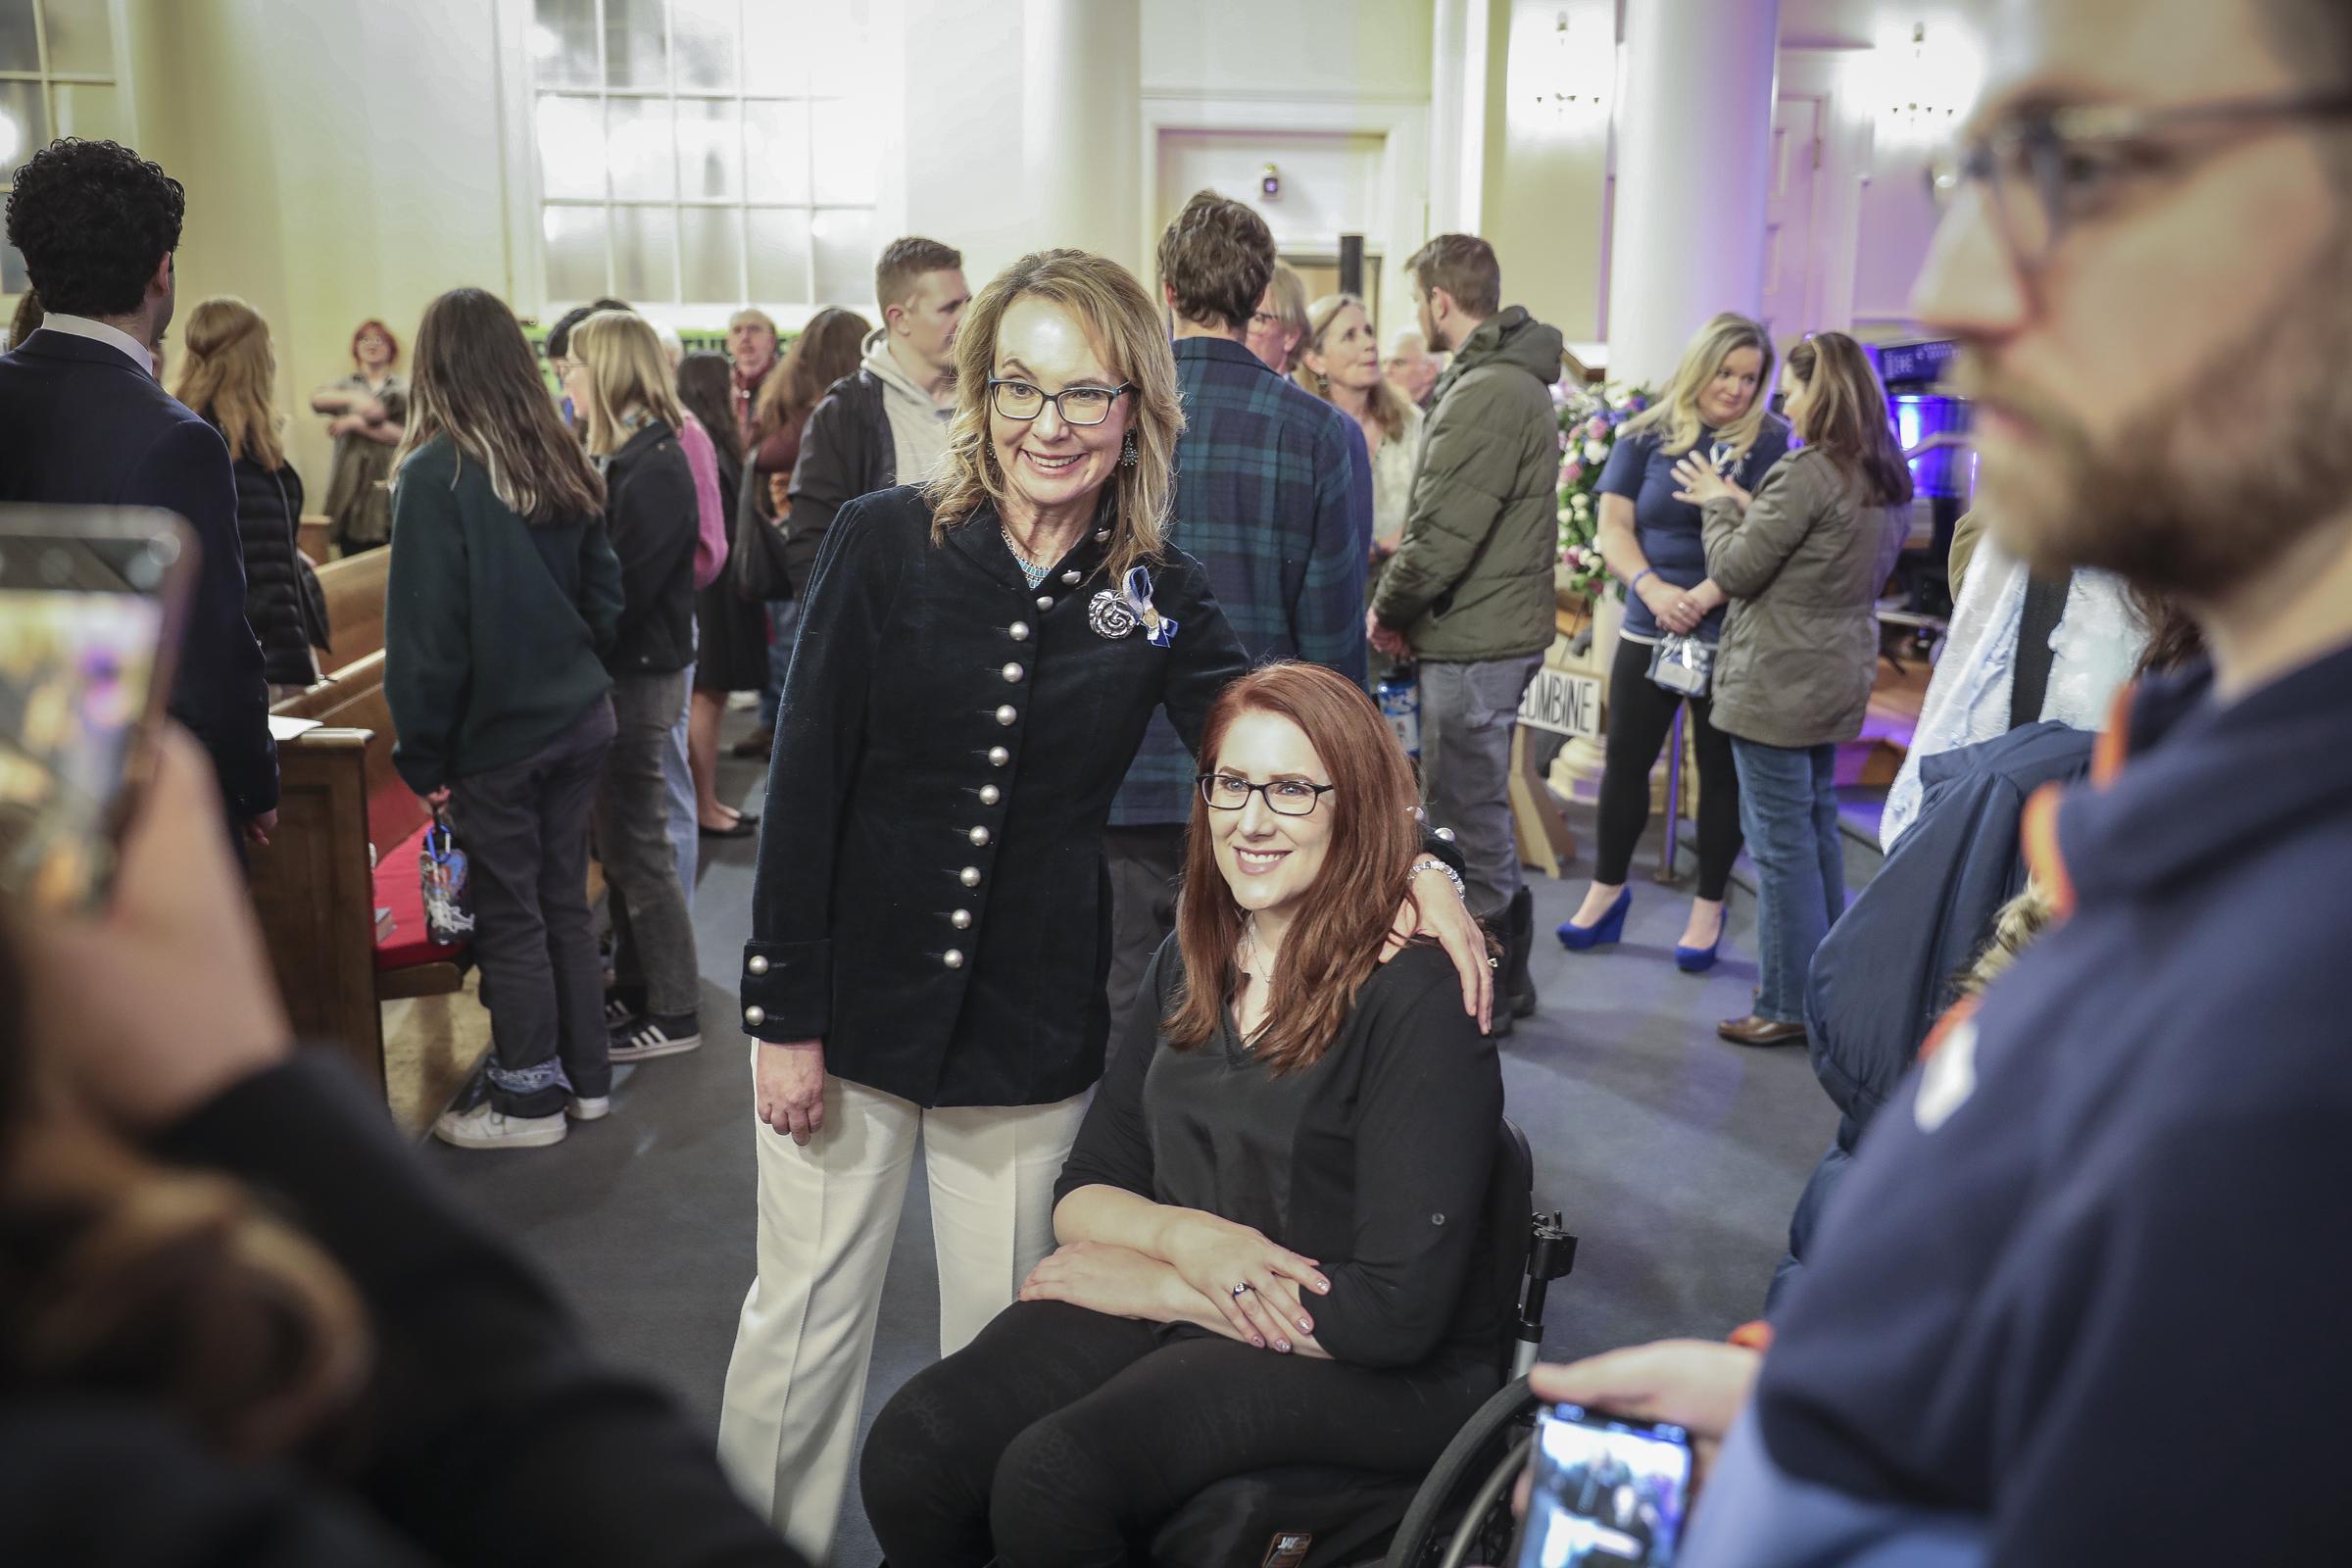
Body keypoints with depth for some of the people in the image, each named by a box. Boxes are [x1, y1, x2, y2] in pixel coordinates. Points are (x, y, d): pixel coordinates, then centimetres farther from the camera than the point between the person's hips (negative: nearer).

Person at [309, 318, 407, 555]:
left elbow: (403, 435, -3)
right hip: (351, 490, 1)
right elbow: (316, 400, -8)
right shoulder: (346, 386, 14)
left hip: (388, 492, -1)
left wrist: (357, 423, -10)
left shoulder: (401, 392, 11)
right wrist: (354, 398, -27)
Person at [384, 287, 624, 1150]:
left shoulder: (436, 473, -14)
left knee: (510, 917, 5)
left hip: (495, 733, -6)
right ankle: (584, 1076, 26)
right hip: (580, 719, 6)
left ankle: (528, 1098, 16)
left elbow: (425, 631, -14)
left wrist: (421, 753, -7)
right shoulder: (560, 462, 4)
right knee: (565, 901, 15)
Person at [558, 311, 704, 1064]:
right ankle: (635, 990, 27)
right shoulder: (623, 457, 13)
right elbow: (599, 569, 13)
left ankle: (674, 1012, 9)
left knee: (638, 847, -2)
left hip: (640, 676, -9)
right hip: (620, 670, 9)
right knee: (620, 841, 15)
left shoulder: (655, 469, -17)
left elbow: (621, 589, -22)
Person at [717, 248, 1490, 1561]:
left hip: (1033, 1033, 2)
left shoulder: (1162, 600, -2)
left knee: (1002, 1339, 14)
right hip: (857, 1005, -1)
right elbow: (804, 789, -8)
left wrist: (1417, 864, -20)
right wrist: (785, 1016, -10)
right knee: (805, 1317, 10)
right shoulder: (887, 543, -8)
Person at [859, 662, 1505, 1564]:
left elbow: (1398, 1309, -17)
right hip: (1173, 1309, 6)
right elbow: (1082, 1194, 10)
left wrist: (1145, 1280, -11)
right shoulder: (1191, 967, 8)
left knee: (1052, 1480, -29)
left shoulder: (1421, 1000, -14)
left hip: (1369, 1375, -5)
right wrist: (1181, 1234, -14)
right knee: (911, 1454, -20)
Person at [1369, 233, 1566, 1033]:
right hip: (1505, 628, 10)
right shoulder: (1518, 381, 15)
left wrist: (1388, 611, -7)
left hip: (1472, 639, -10)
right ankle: (1505, 977, 30)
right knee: (1482, 804, 19)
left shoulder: (1486, 394, -19)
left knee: (1467, 816, 0)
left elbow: (1443, 533, -23)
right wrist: (1406, 606, 9)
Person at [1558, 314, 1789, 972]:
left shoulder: (1769, 441, -2)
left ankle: (1708, 910, 20)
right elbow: (1613, 526, 1)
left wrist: (1704, 598, -22)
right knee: (1625, 760, 7)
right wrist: (1652, 589, -16)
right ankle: (1606, 892, 25)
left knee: (1721, 769, 7)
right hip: (1647, 630, 2)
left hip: (1730, 638, -2)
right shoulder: (1646, 434, 4)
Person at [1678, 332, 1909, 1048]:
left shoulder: (1805, 474, -19)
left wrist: (1718, 505, 2)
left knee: (1781, 841, -2)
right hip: (1837, 680, 9)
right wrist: (1745, 506, 9)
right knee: (1818, 828, 19)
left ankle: (1790, 1006, 5)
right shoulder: (1886, 479, 9)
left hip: (1777, 685, -9)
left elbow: (1736, 571, -14)